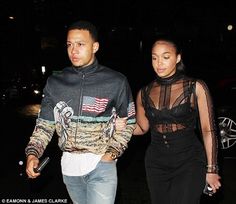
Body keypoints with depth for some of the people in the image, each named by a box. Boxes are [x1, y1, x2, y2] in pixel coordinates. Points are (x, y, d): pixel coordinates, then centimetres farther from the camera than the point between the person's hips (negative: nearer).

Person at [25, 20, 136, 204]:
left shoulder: (116, 82, -5)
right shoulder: (55, 82, 1)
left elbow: (128, 122, 3)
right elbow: (45, 124, 4)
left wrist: (112, 153, -7)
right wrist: (32, 154, -10)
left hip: (101, 164, -3)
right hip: (69, 165, 3)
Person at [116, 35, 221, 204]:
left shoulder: (196, 87, -7)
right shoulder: (144, 93, 2)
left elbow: (208, 130, -5)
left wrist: (211, 169, -5)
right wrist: (125, 126, -7)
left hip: (189, 162, -3)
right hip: (156, 163, 4)